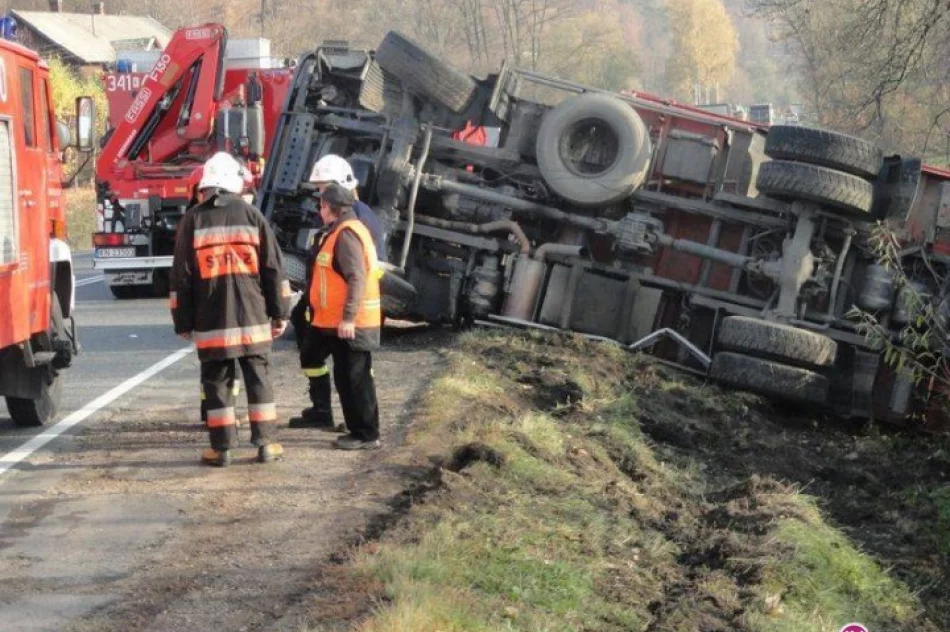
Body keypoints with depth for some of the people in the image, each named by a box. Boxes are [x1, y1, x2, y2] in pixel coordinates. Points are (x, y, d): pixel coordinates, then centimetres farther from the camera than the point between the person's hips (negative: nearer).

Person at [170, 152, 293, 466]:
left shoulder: (193, 219, 1)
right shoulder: (251, 215, 2)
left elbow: (181, 275, 2)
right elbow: (274, 268, 3)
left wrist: (183, 321, 8)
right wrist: (280, 312, 9)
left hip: (211, 320, 0)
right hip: (252, 317, 1)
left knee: (217, 382, 5)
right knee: (259, 378, 7)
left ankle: (221, 447, 5)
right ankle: (265, 442, 7)